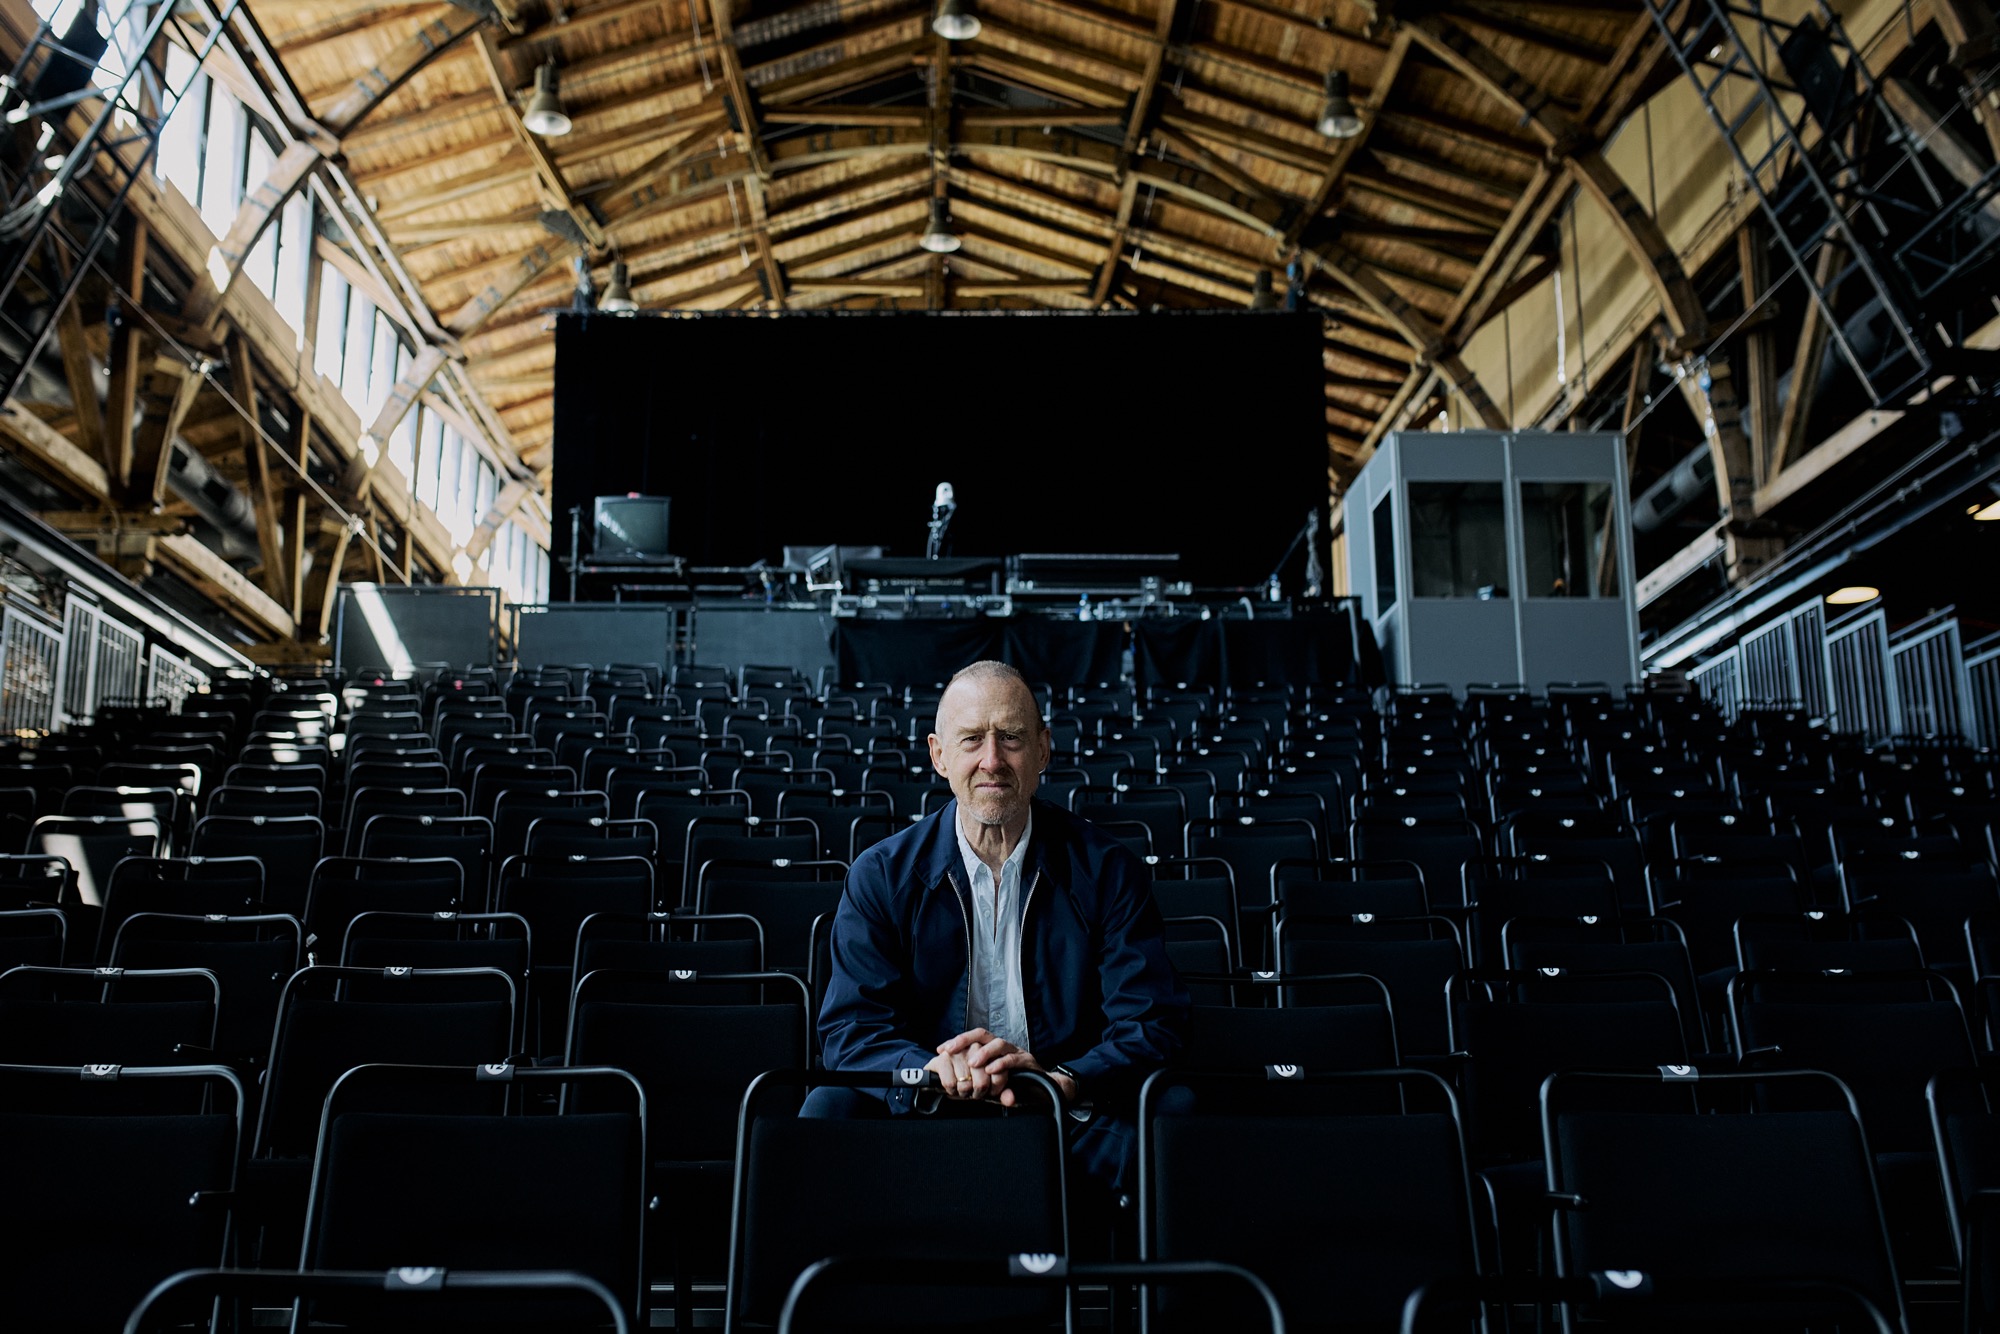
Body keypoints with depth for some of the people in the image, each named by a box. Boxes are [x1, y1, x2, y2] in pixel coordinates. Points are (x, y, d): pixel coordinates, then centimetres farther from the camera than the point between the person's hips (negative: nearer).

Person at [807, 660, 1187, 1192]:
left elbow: (1150, 1027, -4)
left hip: (1074, 1123, 0)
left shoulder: (1109, 872, 2)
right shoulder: (882, 875, 3)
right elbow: (851, 1029, -3)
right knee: (829, 1108, -29)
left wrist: (1063, 1083, -25)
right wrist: (932, 1073, -26)